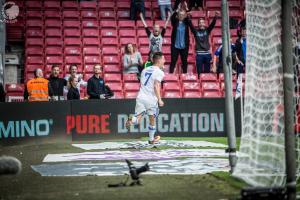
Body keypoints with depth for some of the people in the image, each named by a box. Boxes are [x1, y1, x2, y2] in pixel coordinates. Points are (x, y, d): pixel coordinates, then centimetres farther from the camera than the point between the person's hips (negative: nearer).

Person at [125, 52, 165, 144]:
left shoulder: (145, 70, 17)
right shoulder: (159, 72, -4)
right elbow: (156, 86, -15)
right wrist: (159, 100, -13)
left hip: (141, 97, 4)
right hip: (151, 99, -4)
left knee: (137, 119, -1)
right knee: (152, 120, 14)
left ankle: (131, 120, -34)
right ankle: (151, 139, 25)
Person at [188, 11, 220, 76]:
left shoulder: (207, 31, 7)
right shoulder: (196, 31, 4)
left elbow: (212, 24, -5)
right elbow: (191, 25, -10)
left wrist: (215, 17, -22)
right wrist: (189, 19, -28)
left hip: (207, 53, 2)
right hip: (199, 54, -2)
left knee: (207, 71, 6)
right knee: (199, 72, -1)